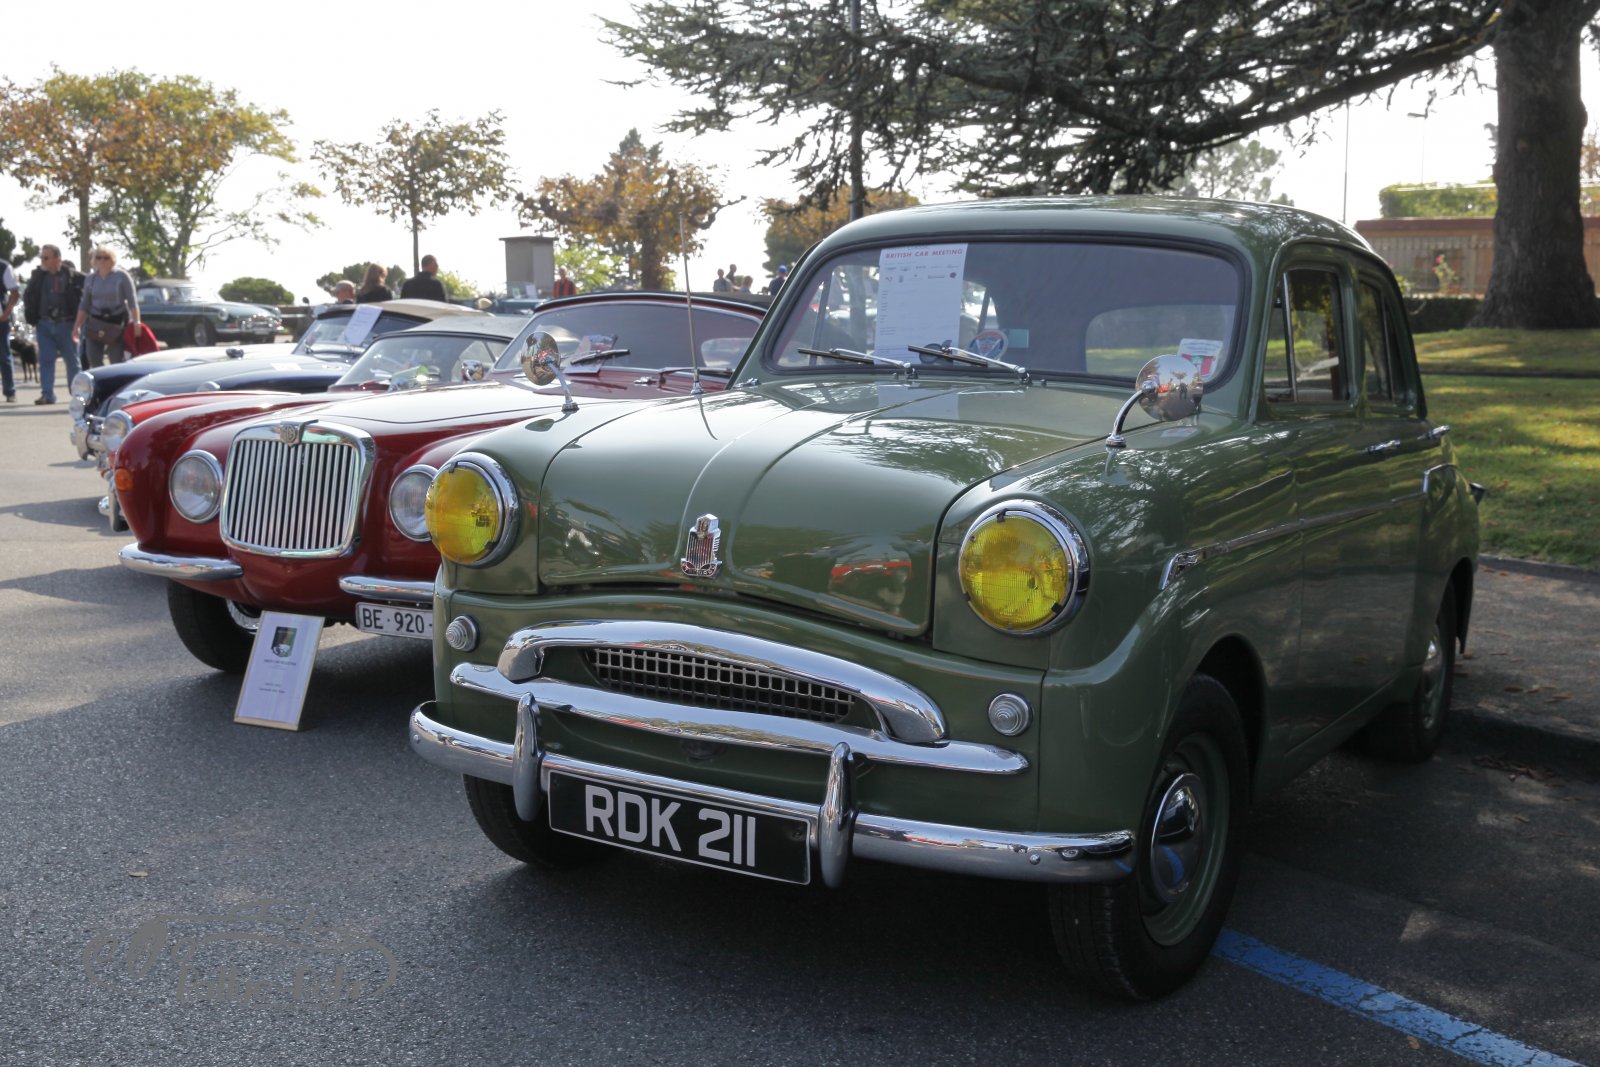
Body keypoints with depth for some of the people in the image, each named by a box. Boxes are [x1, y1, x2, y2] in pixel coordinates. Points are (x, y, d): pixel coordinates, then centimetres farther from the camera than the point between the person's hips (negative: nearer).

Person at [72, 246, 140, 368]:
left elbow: (132, 301, -7)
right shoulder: (90, 279, 9)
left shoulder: (122, 276, -3)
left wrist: (136, 322, -16)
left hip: (118, 323, -4)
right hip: (96, 323, 4)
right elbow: (85, 305, 13)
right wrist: (77, 326, 8)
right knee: (93, 358, -5)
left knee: (116, 361, -4)